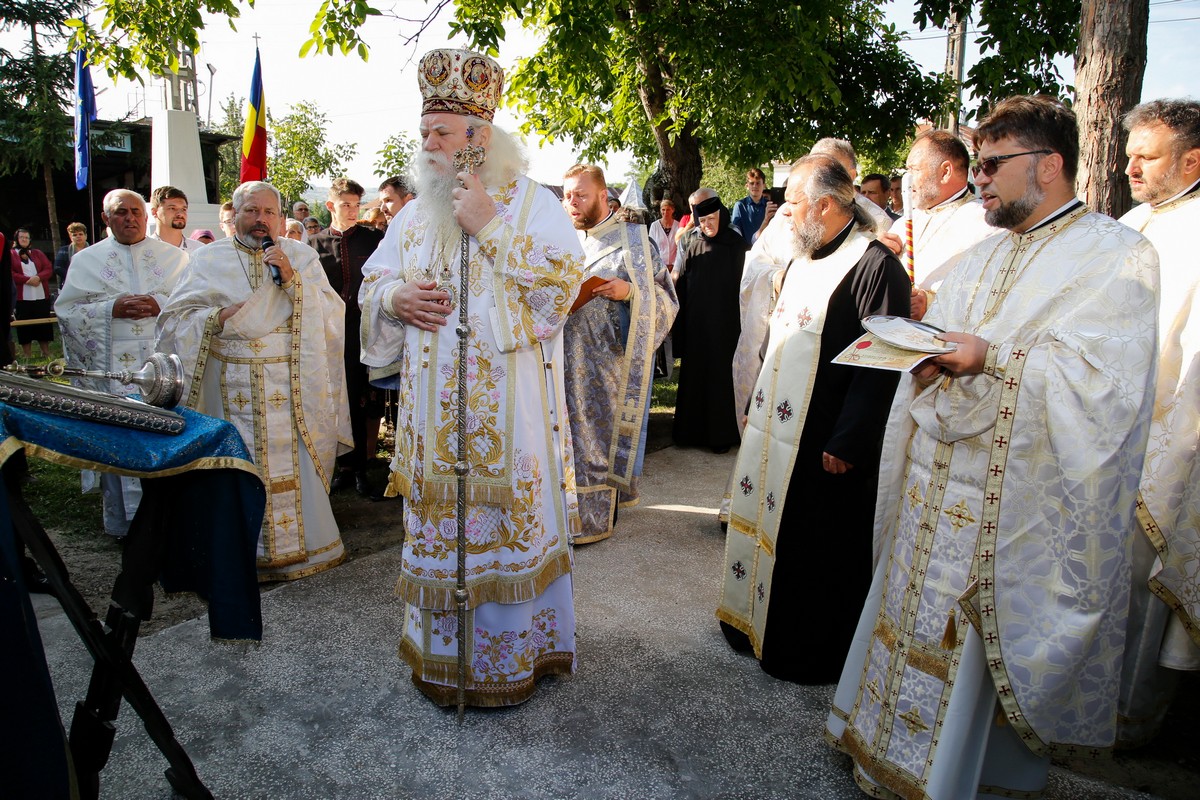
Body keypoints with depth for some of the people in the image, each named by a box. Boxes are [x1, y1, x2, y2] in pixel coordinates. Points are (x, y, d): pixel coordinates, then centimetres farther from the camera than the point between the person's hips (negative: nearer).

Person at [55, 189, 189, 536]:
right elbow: (67, 311, 5)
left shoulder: (173, 256, 11)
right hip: (111, 369, 0)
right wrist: (112, 309, -10)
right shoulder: (86, 260, 11)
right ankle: (124, 523, 10)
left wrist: (159, 304, -13)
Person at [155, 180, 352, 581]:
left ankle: (300, 543, 15)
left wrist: (291, 277, -14)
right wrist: (217, 317, -11)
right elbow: (175, 317, 6)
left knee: (294, 463, 0)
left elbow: (332, 314, -3)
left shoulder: (302, 256, 8)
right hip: (232, 388, 0)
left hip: (293, 383, 0)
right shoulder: (210, 259, 8)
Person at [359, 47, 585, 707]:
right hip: (434, 401, 5)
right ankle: (444, 650, 28)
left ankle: (512, 653, 17)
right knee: (438, 521, 11)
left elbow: (564, 279, -13)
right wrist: (396, 298, -4)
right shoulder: (414, 214, 16)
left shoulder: (529, 200, -1)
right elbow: (372, 283, 20)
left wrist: (490, 228, -16)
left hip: (507, 402, -5)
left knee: (508, 519, 0)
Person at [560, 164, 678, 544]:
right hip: (572, 357, 5)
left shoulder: (632, 240, -3)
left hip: (610, 357, -5)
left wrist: (629, 291, -20)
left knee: (601, 429, -1)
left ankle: (595, 517, 10)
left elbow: (666, 296, -3)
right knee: (580, 427, 9)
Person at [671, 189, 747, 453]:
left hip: (724, 323, -2)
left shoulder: (735, 242, -4)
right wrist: (677, 326, 0)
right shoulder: (689, 243, 1)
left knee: (721, 376, 3)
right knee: (692, 373, 10)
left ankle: (721, 433, 15)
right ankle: (690, 428, 24)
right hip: (694, 322, 2)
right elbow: (677, 284, 3)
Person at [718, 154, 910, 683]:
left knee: (816, 548, 5)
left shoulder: (875, 266, -16)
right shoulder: (802, 260, 13)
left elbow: (880, 363, -21)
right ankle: (760, 620, 38)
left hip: (822, 442, -9)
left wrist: (846, 444, -21)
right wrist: (755, 407, 18)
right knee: (768, 523, 19)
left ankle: (814, 653, 24)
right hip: (773, 429, 9)